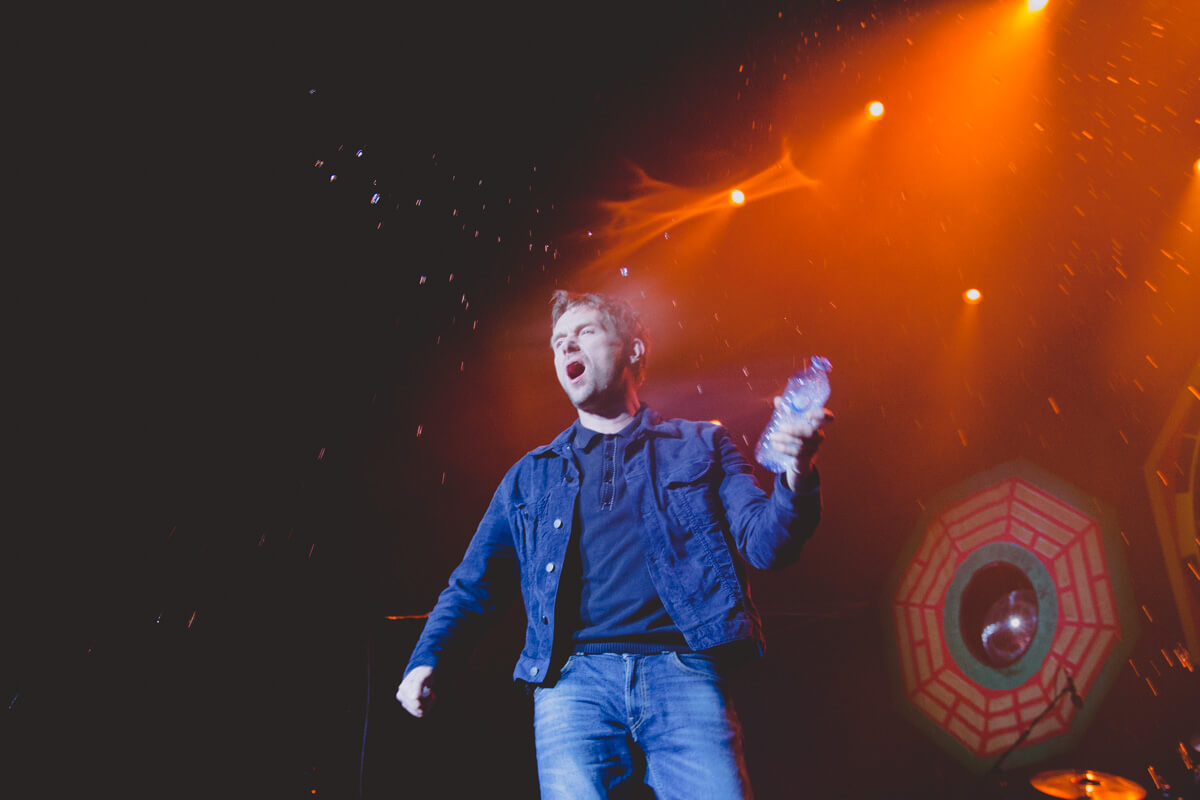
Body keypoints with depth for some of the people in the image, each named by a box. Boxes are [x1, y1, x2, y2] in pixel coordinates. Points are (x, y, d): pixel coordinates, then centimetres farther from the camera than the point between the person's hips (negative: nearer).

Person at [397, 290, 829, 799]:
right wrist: (425, 660, 1)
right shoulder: (531, 475, 20)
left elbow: (764, 543, 3)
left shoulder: (700, 446, 15)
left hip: (683, 676, -1)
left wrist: (795, 478, -17)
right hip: (573, 679, 1)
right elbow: (473, 584, 18)